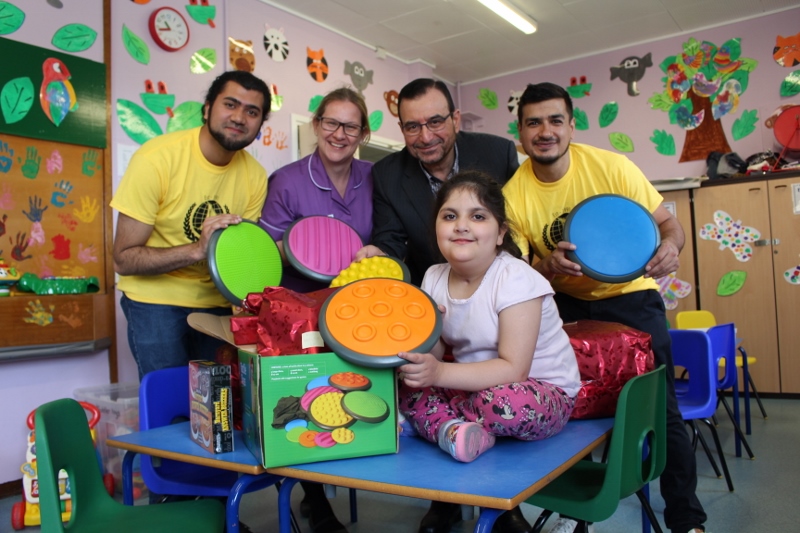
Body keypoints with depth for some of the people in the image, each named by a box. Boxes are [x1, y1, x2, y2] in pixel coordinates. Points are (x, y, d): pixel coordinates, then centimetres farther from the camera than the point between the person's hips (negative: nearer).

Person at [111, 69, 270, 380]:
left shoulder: (255, 176, -6)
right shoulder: (156, 159, -18)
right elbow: (124, 260, -16)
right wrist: (198, 250, -30)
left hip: (217, 302, 4)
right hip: (156, 300, -3)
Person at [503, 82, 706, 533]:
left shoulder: (611, 166, -16)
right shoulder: (514, 195, -13)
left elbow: (667, 221, -10)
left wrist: (670, 246, -33)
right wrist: (548, 267, -32)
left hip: (630, 297, -1)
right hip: (568, 302, 2)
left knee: (660, 409, -2)